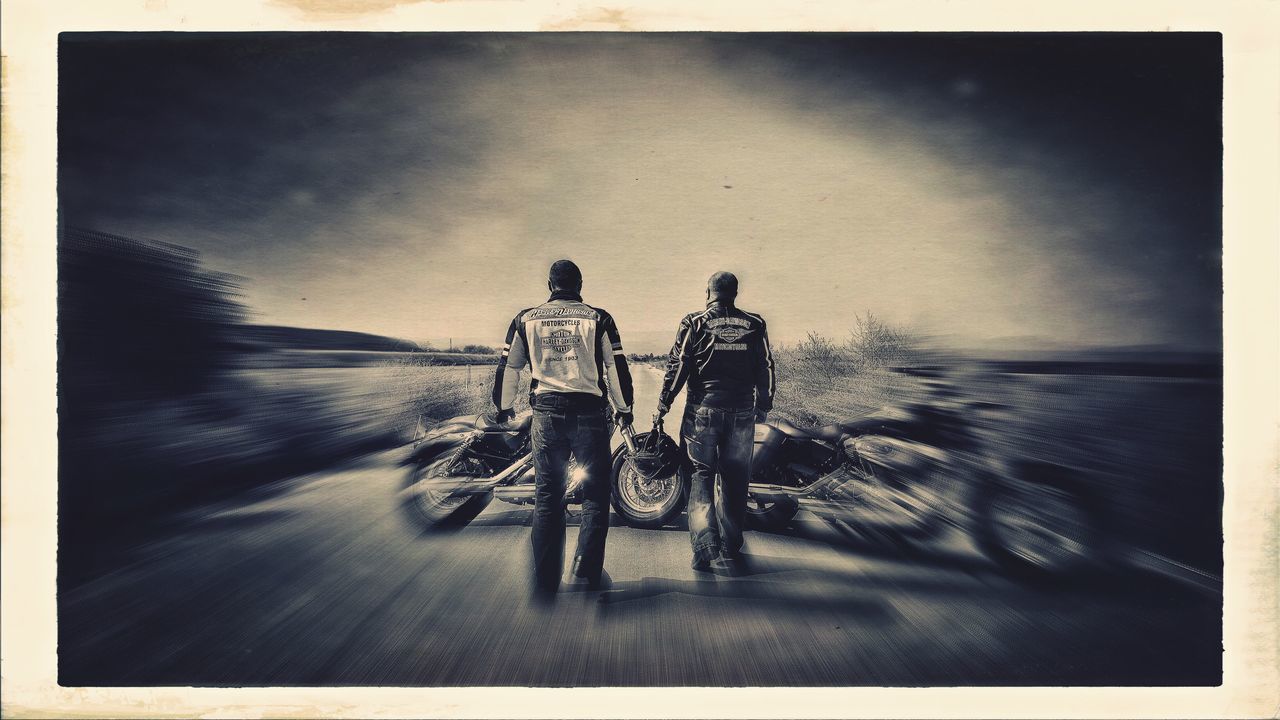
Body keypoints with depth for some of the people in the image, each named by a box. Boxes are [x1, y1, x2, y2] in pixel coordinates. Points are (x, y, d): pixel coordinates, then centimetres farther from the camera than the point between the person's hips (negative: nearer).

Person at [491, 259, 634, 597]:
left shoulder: (526, 319, 7)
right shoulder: (599, 319, 2)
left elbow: (507, 368, 12)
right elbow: (617, 368, 2)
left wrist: (504, 407, 27)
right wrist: (624, 408, 16)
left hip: (546, 413, 2)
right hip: (589, 412, -2)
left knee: (547, 499, 8)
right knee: (595, 496, 7)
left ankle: (545, 582, 10)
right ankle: (584, 574, -1)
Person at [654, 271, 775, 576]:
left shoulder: (694, 324, -3)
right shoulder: (755, 325, 4)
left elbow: (677, 367, -6)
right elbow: (765, 369, 8)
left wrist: (662, 407, 0)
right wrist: (763, 406, 21)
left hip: (702, 411, -2)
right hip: (742, 414, 2)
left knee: (700, 475, 4)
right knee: (735, 480, 12)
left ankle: (707, 548, -9)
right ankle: (731, 548, 20)